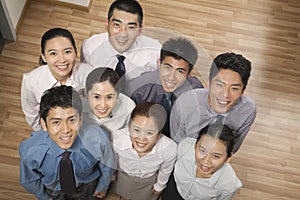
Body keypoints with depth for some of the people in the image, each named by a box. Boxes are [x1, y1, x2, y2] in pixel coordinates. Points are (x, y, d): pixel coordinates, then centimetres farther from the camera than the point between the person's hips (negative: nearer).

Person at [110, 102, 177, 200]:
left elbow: (165, 171, -13)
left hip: (149, 181, 0)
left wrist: (159, 186, 5)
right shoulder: (115, 139, -40)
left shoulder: (170, 148, -39)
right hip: (123, 176, 1)